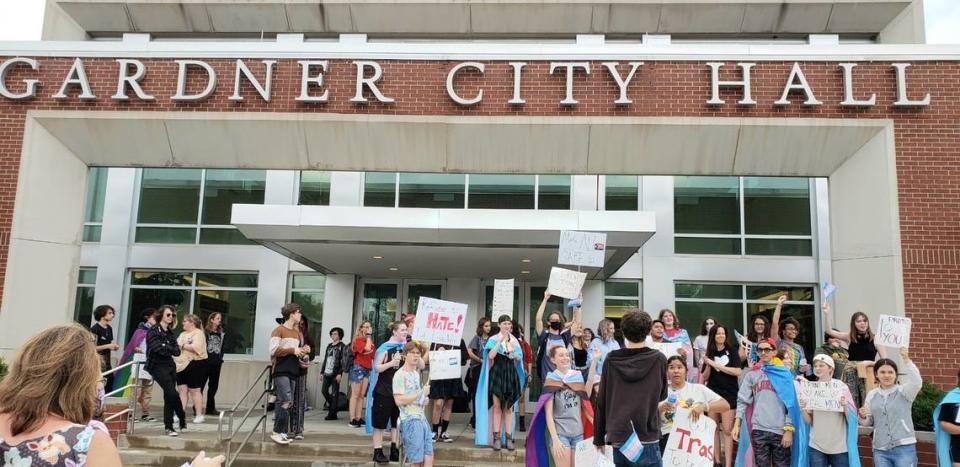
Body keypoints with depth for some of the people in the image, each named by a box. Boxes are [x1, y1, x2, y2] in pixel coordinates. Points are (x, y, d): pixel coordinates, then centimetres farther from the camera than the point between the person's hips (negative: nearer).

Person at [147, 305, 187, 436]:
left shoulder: (170, 332, 14)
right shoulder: (153, 331, -4)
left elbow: (177, 351, 6)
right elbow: (158, 348, -16)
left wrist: (165, 348, -12)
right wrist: (171, 348, -1)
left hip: (170, 365, 6)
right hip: (157, 366, -6)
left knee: (169, 396, 4)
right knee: (173, 394, -14)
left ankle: (168, 427, 8)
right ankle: (182, 420, 3)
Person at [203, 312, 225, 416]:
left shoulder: (221, 333, 12)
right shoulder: (205, 332, -2)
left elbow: (222, 347, 13)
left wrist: (221, 359, 6)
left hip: (216, 362, 5)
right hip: (206, 361, -5)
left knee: (214, 385, 7)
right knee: (201, 384, -2)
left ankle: (210, 408, 13)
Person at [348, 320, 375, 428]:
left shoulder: (370, 341, 16)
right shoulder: (358, 339, -6)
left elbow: (373, 353, 15)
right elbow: (367, 349, -21)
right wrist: (369, 336, -11)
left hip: (367, 369, 7)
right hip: (358, 367, -7)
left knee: (361, 395, 7)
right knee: (355, 395, -4)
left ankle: (359, 418, 10)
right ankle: (352, 419, -2)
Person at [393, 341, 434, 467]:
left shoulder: (416, 373, 16)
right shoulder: (400, 375, -10)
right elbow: (399, 401, -19)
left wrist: (424, 398, 10)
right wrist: (421, 393, -15)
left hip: (421, 418, 8)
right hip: (409, 420, -8)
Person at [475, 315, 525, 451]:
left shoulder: (514, 340, 10)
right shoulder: (493, 339, -1)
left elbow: (519, 359, 10)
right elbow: (490, 356, -17)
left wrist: (513, 352, -11)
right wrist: (500, 341, -20)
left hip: (510, 375, 3)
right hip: (497, 374, -3)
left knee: (508, 408, 5)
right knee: (497, 407, -3)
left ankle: (508, 437, 8)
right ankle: (496, 438, -1)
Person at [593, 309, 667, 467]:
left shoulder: (611, 360, 1)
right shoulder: (659, 359, -4)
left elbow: (601, 402, 4)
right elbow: (662, 395, 12)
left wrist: (599, 438, 13)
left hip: (618, 439, 3)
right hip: (646, 440, -3)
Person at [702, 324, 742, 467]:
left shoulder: (732, 351, -1)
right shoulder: (709, 353, 6)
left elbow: (737, 372, -12)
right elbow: (705, 377, 7)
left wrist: (716, 365, -15)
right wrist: (708, 365, -12)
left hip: (729, 395, -3)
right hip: (712, 394, 3)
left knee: (727, 430, -6)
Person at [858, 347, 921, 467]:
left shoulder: (903, 391, 0)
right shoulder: (871, 394, 9)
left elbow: (916, 382, -23)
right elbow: (868, 422, 14)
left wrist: (906, 360, -32)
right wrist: (862, 416, -10)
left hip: (904, 448, -3)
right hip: (880, 450, 3)